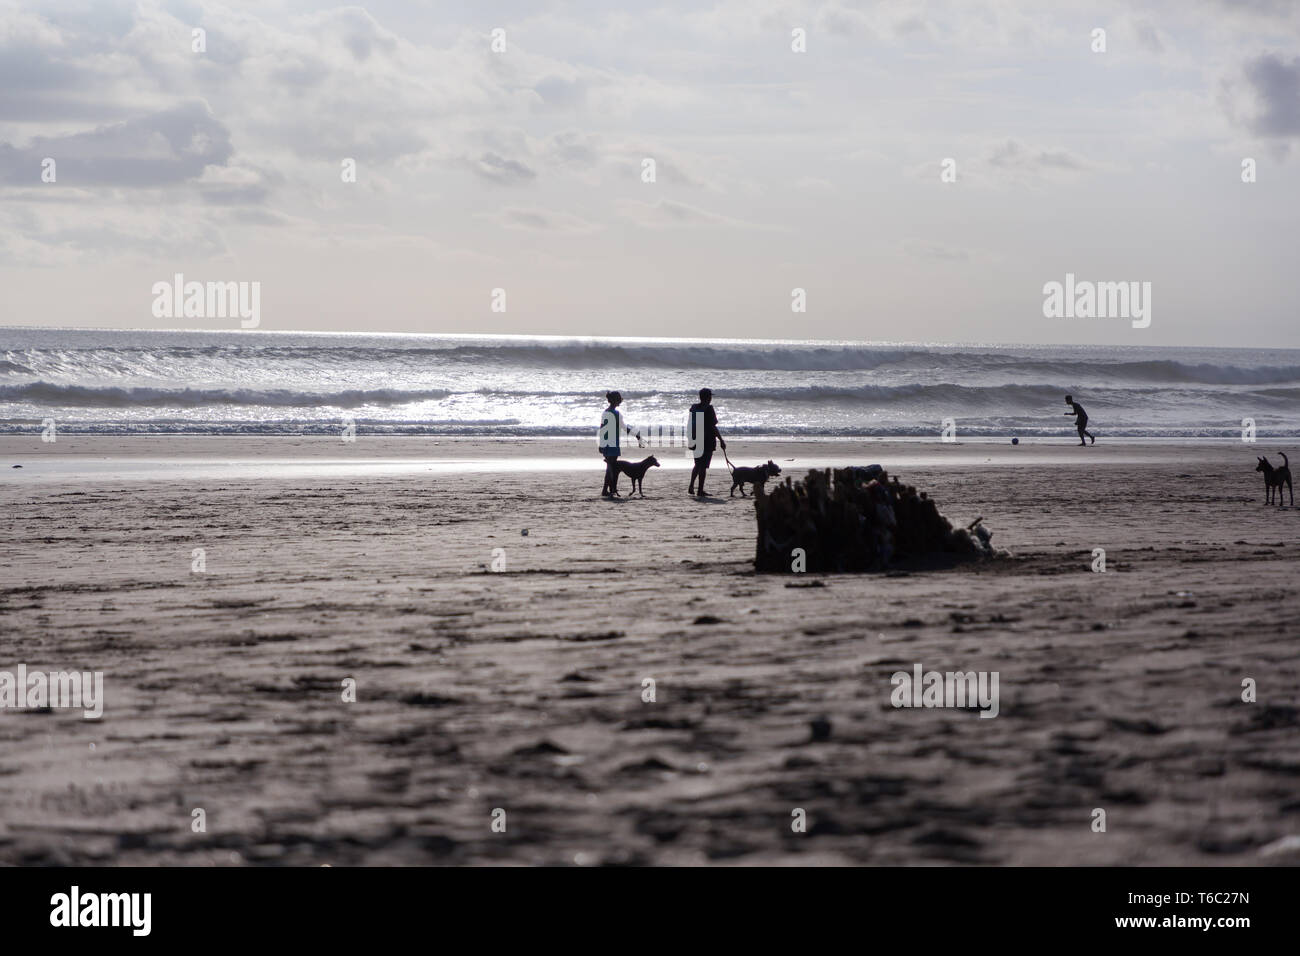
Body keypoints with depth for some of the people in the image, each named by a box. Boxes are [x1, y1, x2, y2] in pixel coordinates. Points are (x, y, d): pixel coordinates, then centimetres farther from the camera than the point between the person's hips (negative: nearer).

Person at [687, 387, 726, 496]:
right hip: (707, 441, -6)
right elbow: (713, 427, -17)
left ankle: (691, 486, 11)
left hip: (696, 441, 6)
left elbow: (690, 425, 12)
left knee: (698, 464, 21)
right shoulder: (709, 409, -14)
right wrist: (721, 440, -12)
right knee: (703, 466, 0)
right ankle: (701, 490, 3)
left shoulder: (693, 408, 6)